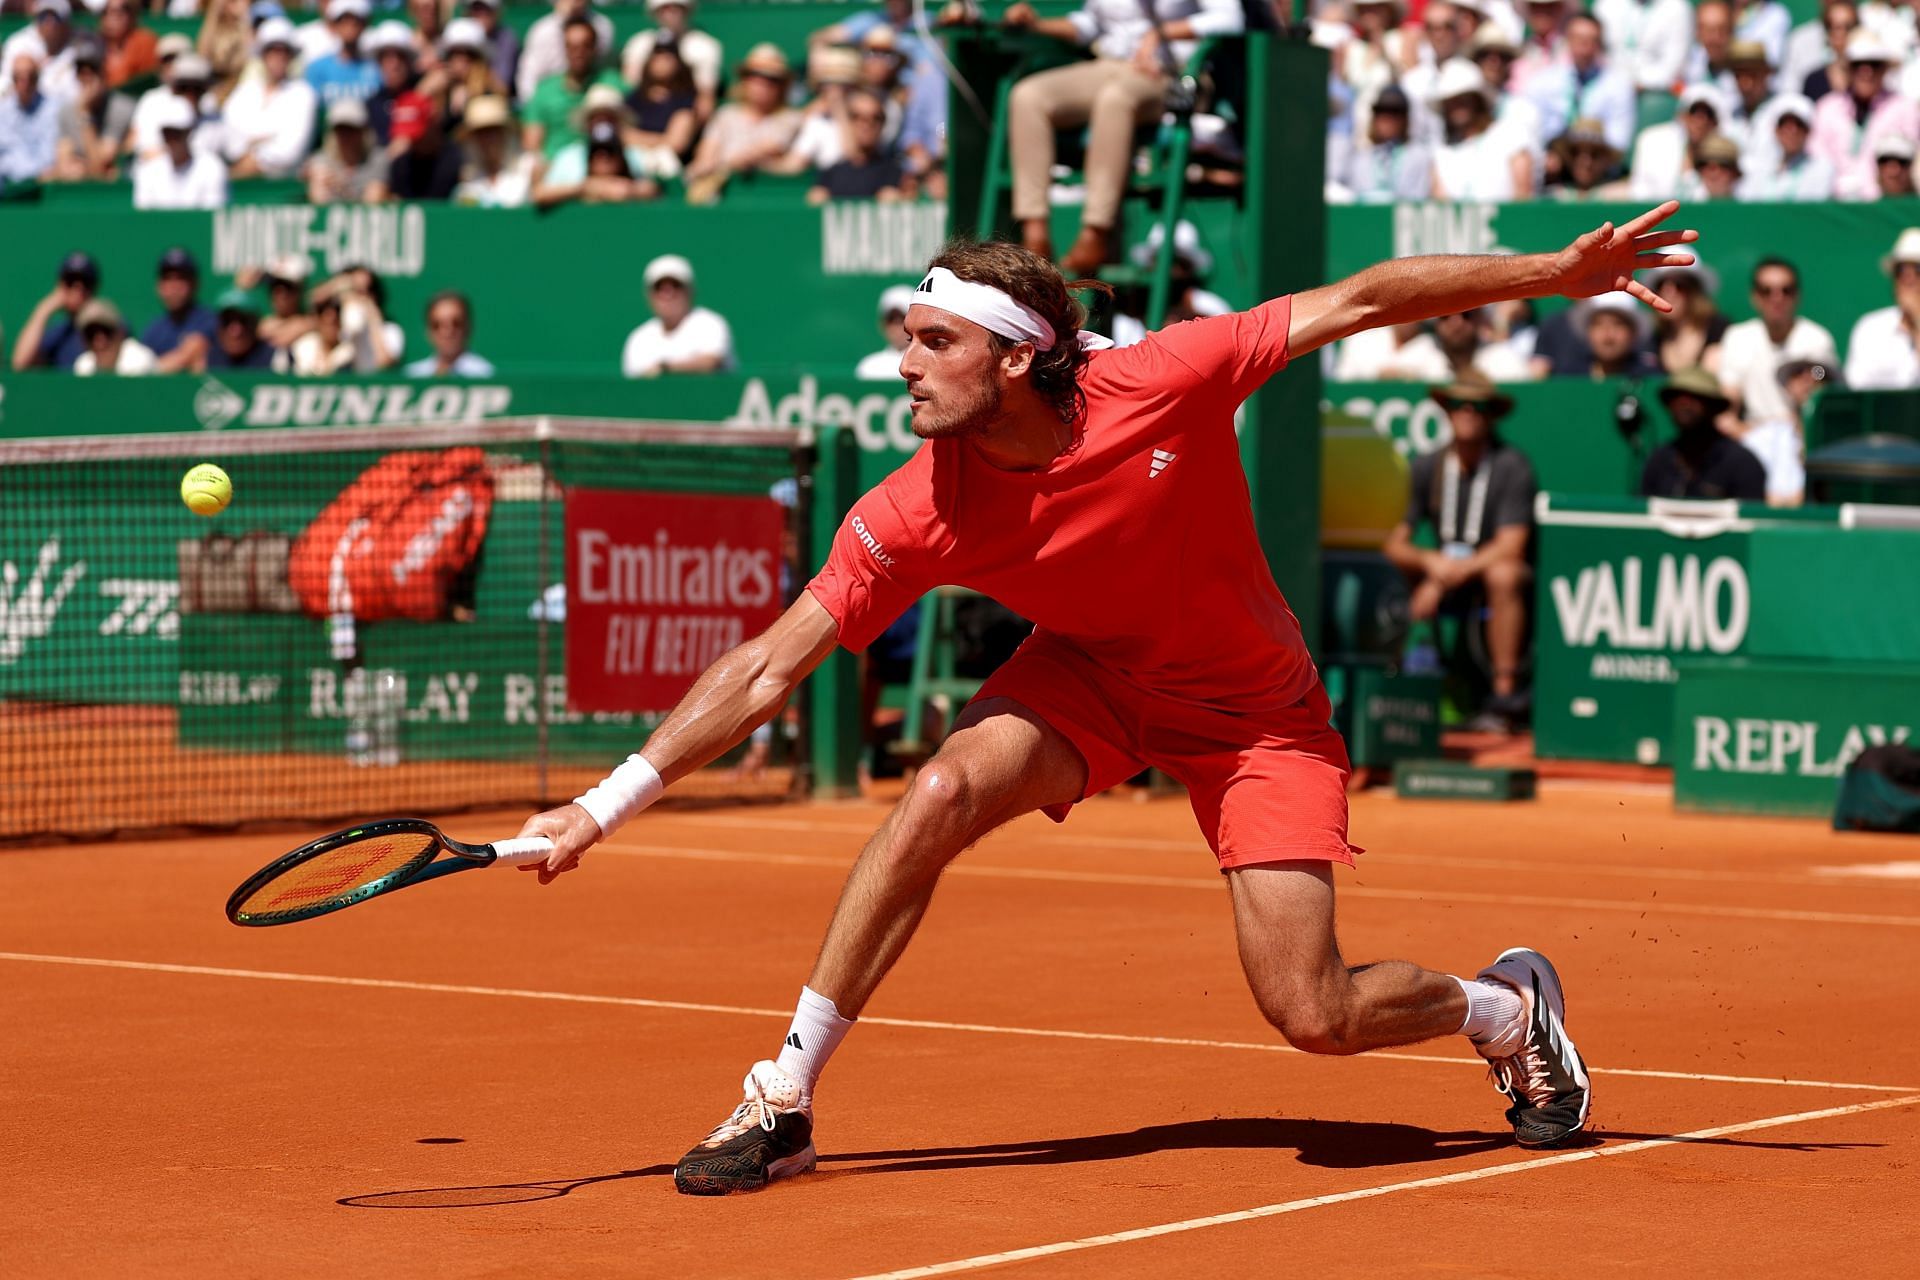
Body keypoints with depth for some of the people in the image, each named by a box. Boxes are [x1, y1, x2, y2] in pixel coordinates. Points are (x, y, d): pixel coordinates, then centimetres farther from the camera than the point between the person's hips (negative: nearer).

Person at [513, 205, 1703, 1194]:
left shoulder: (1165, 381, -28)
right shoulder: (912, 515, -23)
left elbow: (1359, 302, -20)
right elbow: (766, 672, -19)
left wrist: (1560, 272, -22)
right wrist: (606, 805, -25)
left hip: (1255, 713, -2)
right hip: (1090, 674, 2)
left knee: (1315, 1017, -10)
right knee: (944, 789, -28)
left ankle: (1506, 1006, 24)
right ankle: (784, 1103, -18)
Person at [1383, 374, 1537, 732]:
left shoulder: (1512, 466, -11)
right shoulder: (1428, 467, 1)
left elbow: (1511, 547, -19)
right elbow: (1394, 543, -3)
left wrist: (1452, 573, -26)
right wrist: (1430, 561, -25)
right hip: (1442, 570, 4)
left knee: (1502, 574, -38)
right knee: (1386, 572, -21)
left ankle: (1505, 694, -32)